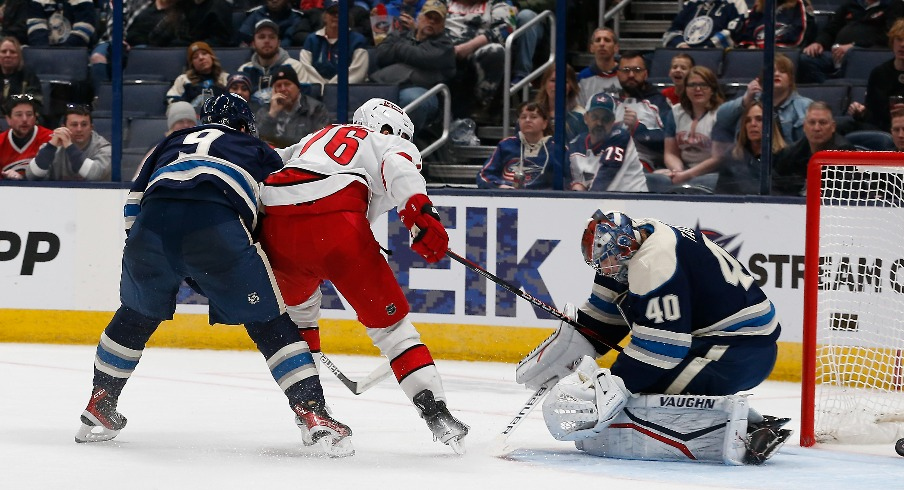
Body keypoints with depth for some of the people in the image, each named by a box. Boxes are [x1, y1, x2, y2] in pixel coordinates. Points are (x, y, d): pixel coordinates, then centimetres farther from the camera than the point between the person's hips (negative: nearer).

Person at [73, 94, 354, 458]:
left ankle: (99, 408, 33)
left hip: (152, 223, 3)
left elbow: (134, 201, 31)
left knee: (137, 314, 28)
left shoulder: (172, 143, 39)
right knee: (270, 323, 8)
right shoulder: (259, 151, 33)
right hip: (218, 226, -3)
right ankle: (314, 414, -3)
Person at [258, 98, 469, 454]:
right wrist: (419, 210, -19)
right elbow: (398, 168, -2)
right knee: (388, 320, 4)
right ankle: (436, 412, -6)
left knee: (297, 304, 33)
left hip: (275, 224, 5)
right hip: (335, 222, -5)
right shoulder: (392, 144, 21)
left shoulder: (319, 137, 39)